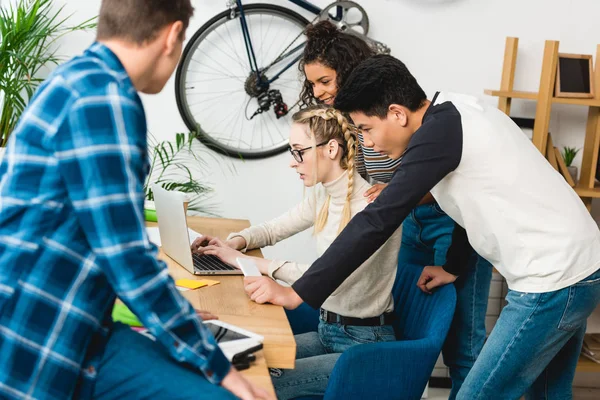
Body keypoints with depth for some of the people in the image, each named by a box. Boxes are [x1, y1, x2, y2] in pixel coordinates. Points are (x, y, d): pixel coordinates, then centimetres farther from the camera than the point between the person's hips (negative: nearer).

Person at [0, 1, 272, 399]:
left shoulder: (77, 80, 17)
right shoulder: (103, 95, -15)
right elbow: (127, 258, -19)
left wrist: (175, 313, 36)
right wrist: (218, 367, -11)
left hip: (59, 321, 10)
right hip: (39, 339, -10)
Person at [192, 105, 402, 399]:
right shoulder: (323, 200, 6)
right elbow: (272, 230, 20)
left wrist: (249, 262, -23)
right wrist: (236, 242, -3)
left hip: (364, 344, -8)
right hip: (327, 332, 8)